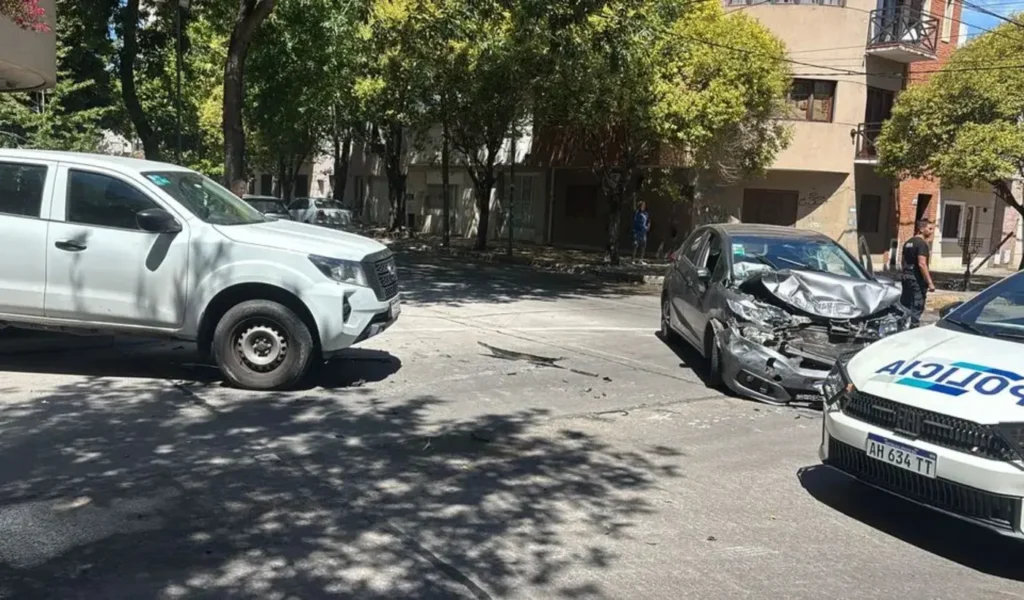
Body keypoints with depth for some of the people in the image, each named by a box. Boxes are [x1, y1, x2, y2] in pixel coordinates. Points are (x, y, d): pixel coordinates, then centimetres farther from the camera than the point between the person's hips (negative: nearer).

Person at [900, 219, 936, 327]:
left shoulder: (908, 243, 13)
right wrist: (930, 282, -20)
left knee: (904, 306, 13)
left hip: (906, 278, 9)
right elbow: (921, 264, -21)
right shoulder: (922, 243, -13)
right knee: (916, 308, -5)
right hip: (917, 279, -9)